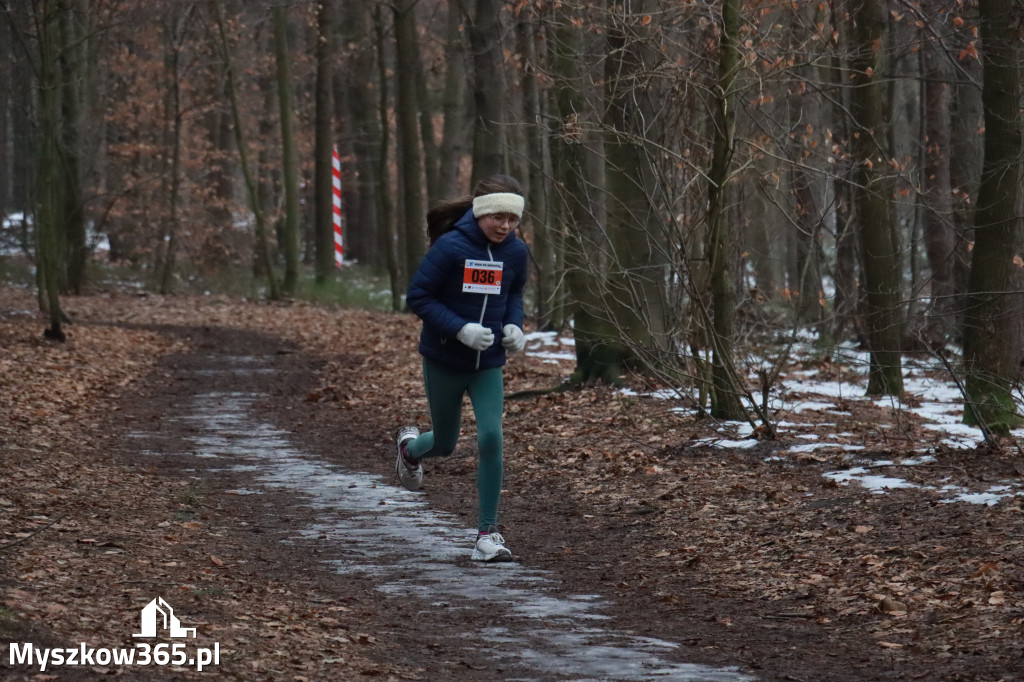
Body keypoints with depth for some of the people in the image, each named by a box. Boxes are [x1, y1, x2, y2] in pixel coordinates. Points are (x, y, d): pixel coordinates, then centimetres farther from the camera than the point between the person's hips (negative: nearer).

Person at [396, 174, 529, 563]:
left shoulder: (515, 251, -4)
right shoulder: (451, 246, -18)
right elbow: (418, 297, -15)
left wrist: (514, 326, -5)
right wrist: (460, 329, -26)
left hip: (489, 365, 2)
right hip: (444, 362, -2)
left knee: (491, 439, -14)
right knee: (446, 444, 14)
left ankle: (487, 534, -4)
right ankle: (411, 447, 53)